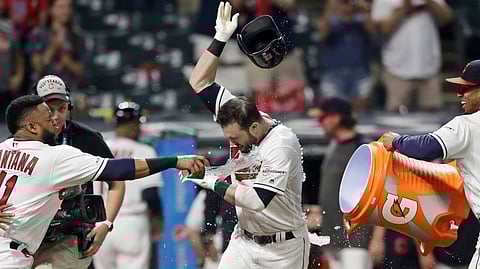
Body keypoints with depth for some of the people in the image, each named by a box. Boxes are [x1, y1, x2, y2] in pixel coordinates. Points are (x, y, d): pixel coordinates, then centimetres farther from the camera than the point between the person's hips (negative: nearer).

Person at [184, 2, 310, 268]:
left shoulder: (281, 144, -24)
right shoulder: (240, 117, -3)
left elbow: (256, 200, -30)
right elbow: (199, 81, 0)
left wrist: (213, 183, -19)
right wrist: (220, 38, -10)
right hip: (244, 241, 6)